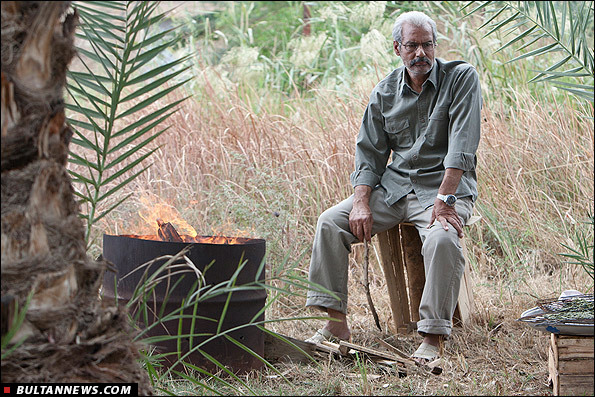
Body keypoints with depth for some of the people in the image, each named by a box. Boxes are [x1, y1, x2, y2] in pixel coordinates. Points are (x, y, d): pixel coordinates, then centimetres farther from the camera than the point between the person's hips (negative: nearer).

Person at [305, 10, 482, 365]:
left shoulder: (461, 78, -8)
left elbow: (462, 146, -17)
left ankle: (434, 338, -26)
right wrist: (361, 202, -7)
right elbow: (370, 152, 10)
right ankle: (336, 322, -6)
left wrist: (443, 200, -27)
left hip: (445, 187, -5)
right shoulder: (385, 93, 8)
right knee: (331, 222, -12)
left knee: (442, 239, -36)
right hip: (394, 186, 5)